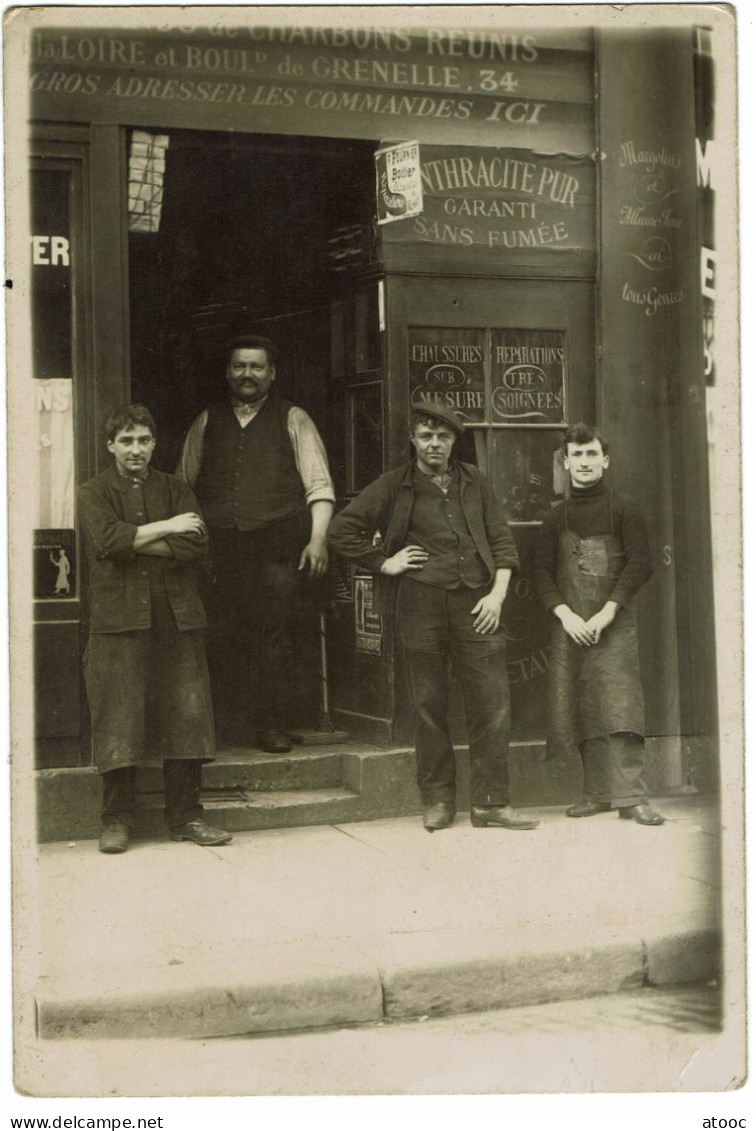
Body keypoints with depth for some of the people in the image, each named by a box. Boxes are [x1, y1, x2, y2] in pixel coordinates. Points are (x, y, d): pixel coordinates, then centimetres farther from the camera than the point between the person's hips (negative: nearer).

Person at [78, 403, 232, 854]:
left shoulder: (176, 490, 15)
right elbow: (107, 540, -12)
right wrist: (166, 528, -7)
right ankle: (117, 820, 9)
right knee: (119, 722, -3)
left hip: (177, 620, 2)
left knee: (186, 718, 2)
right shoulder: (95, 492, 8)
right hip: (119, 622, -2)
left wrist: (133, 542, -7)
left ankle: (186, 816, 12)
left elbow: (196, 545, -2)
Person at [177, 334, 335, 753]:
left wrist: (318, 538, -8)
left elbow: (319, 486, 4)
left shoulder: (293, 420, 10)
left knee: (276, 636, -4)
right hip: (218, 551, 2)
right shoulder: (207, 423, 17)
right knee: (217, 638, -3)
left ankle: (273, 725, 4)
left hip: (277, 549, -2)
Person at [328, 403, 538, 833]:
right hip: (421, 606, -2)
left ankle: (491, 801, 3)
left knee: (493, 702, -3)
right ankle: (438, 800, 14)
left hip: (476, 603, 2)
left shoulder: (475, 483, 14)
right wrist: (383, 562, 1)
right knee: (429, 705, 3)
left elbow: (502, 540, 14)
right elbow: (342, 529, 7)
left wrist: (497, 593, 2)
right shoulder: (395, 486, 6)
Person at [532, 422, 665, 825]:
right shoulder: (558, 516, 13)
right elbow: (541, 570, 9)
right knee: (582, 711, 3)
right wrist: (565, 614, -6)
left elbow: (640, 564, -4)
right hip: (570, 627, 3)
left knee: (619, 708, -12)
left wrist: (606, 614, -12)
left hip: (614, 625, -3)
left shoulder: (623, 508, 3)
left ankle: (631, 797, -12)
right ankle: (597, 793, 11)